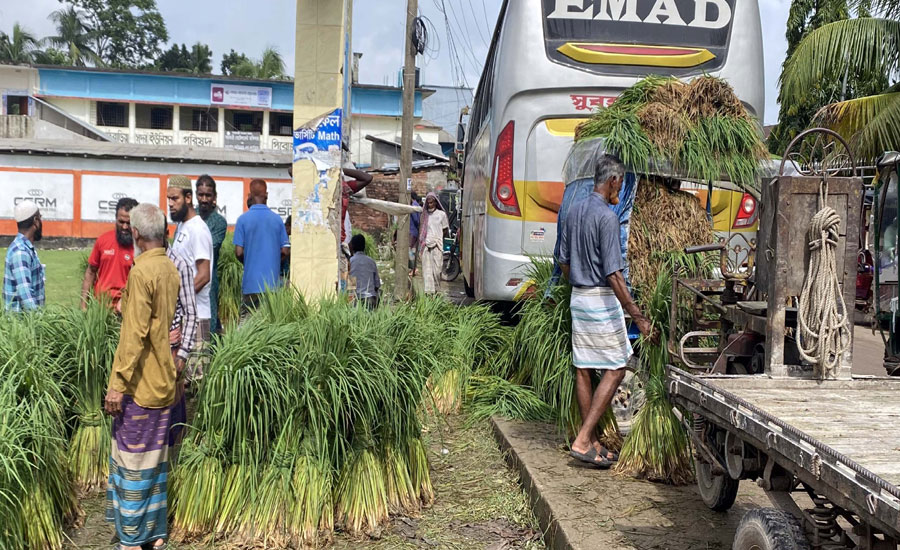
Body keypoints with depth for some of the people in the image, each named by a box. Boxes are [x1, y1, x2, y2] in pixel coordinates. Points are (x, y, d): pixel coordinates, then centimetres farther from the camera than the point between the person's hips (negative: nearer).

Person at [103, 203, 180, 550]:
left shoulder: (141, 271, -16)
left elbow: (134, 333, -20)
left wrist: (117, 384, -18)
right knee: (156, 459, 14)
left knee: (132, 460, 0)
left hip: (140, 384, -8)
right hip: (165, 383, 8)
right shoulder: (171, 270, 8)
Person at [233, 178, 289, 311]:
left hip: (251, 283, -2)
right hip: (273, 283, 2)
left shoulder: (243, 219, -5)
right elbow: (285, 251, 2)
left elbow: (239, 252, -7)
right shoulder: (277, 219, 1)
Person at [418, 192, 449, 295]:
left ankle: (437, 290, 13)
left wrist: (437, 238, 4)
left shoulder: (441, 214, 5)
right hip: (426, 245, 2)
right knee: (427, 269, -5)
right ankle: (429, 291, -7)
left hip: (437, 245, -2)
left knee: (437, 270, -3)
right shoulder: (424, 215, 11)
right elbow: (420, 231, 16)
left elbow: (445, 231, 12)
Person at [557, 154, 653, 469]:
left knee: (583, 369, 10)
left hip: (578, 298, 9)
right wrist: (636, 315, -17)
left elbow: (564, 261, 15)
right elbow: (613, 274, -20)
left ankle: (591, 442, 19)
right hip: (602, 301, -8)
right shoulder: (607, 217, -17)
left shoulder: (574, 212, 9)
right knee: (615, 369, -1)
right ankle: (583, 440, -6)